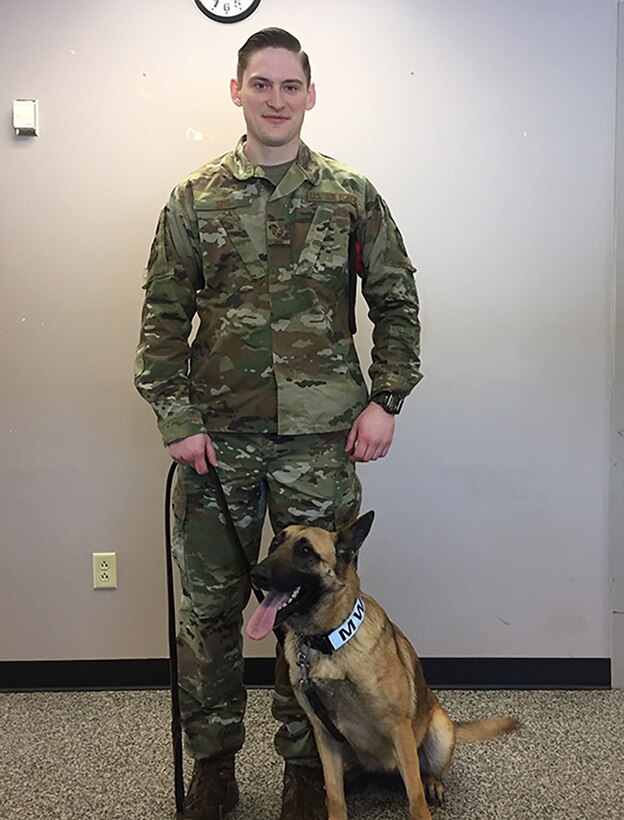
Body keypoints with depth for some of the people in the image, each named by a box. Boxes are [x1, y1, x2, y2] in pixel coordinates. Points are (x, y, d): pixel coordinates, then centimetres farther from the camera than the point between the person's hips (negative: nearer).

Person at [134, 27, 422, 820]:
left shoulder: (351, 195, 4)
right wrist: (176, 418, -5)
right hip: (216, 440, 1)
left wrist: (385, 400, -3)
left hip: (321, 441, 0)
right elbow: (163, 314, 3)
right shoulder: (195, 198, 4)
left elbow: (396, 302, 7)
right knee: (208, 603, 9)